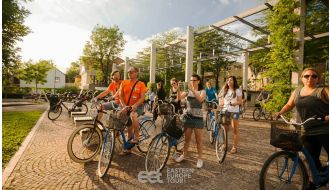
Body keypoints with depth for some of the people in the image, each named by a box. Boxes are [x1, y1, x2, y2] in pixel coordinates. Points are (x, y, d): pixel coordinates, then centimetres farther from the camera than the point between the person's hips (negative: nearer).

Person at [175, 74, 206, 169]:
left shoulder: (202, 91, -2)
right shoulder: (187, 91, 5)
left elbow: (200, 99, -24)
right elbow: (179, 97, -10)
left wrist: (193, 90, -34)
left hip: (198, 118, -2)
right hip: (188, 116, 3)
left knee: (199, 140, 6)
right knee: (187, 138, 14)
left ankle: (200, 158, 20)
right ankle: (184, 154, 32)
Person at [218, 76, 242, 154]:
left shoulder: (237, 90, -1)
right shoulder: (225, 90, 14)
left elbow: (240, 101, -5)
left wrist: (235, 103, -25)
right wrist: (218, 106, -1)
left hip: (234, 111, -4)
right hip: (226, 111, 4)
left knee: (235, 130, 1)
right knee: (225, 129, 7)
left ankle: (234, 147, 10)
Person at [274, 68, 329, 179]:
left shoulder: (323, 91, -4)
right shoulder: (297, 91, 11)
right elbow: (289, 105, 18)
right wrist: (280, 113, 2)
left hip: (324, 130, -4)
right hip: (306, 132, 4)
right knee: (312, 158, 11)